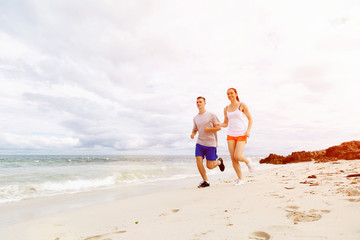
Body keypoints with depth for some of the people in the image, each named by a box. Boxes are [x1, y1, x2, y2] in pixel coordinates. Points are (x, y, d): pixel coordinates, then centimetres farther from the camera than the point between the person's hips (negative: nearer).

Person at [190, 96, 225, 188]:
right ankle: (205, 181, 6)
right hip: (200, 143, 4)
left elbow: (219, 127, -3)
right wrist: (192, 134, -1)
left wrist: (209, 129, -19)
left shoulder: (211, 115, -3)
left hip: (211, 144, -4)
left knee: (209, 166, -1)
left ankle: (219, 161, 32)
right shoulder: (195, 118, 11)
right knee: (199, 161, -11)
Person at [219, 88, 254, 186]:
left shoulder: (242, 105, -2)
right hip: (231, 135, 4)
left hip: (242, 135, -4)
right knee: (233, 158, -2)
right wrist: (218, 125, -8)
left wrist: (248, 130, -15)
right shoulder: (226, 109, 11)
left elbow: (250, 119, 1)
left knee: (237, 156, -17)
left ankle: (247, 162, 19)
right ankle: (240, 179, 13)